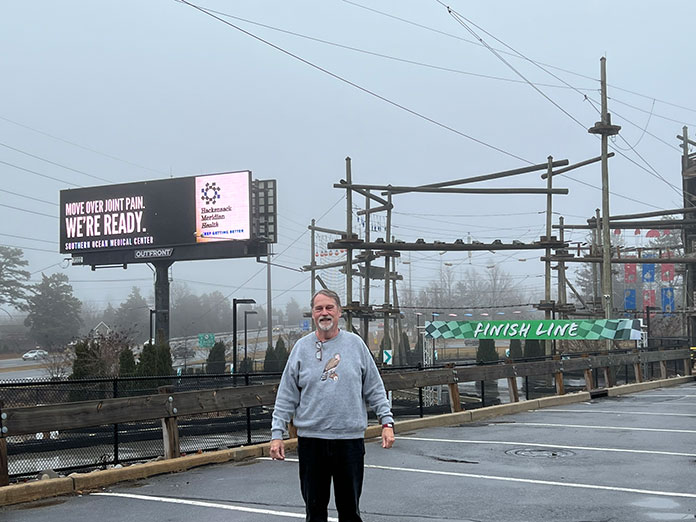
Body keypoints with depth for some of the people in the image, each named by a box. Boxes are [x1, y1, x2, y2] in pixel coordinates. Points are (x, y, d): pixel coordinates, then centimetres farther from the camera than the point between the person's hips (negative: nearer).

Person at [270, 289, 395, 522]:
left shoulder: (355, 344, 5)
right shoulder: (301, 348, 5)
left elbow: (374, 389, 8)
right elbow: (286, 397, 5)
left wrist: (386, 422, -1)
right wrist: (277, 434, -1)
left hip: (350, 439, 0)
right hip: (311, 439, 0)